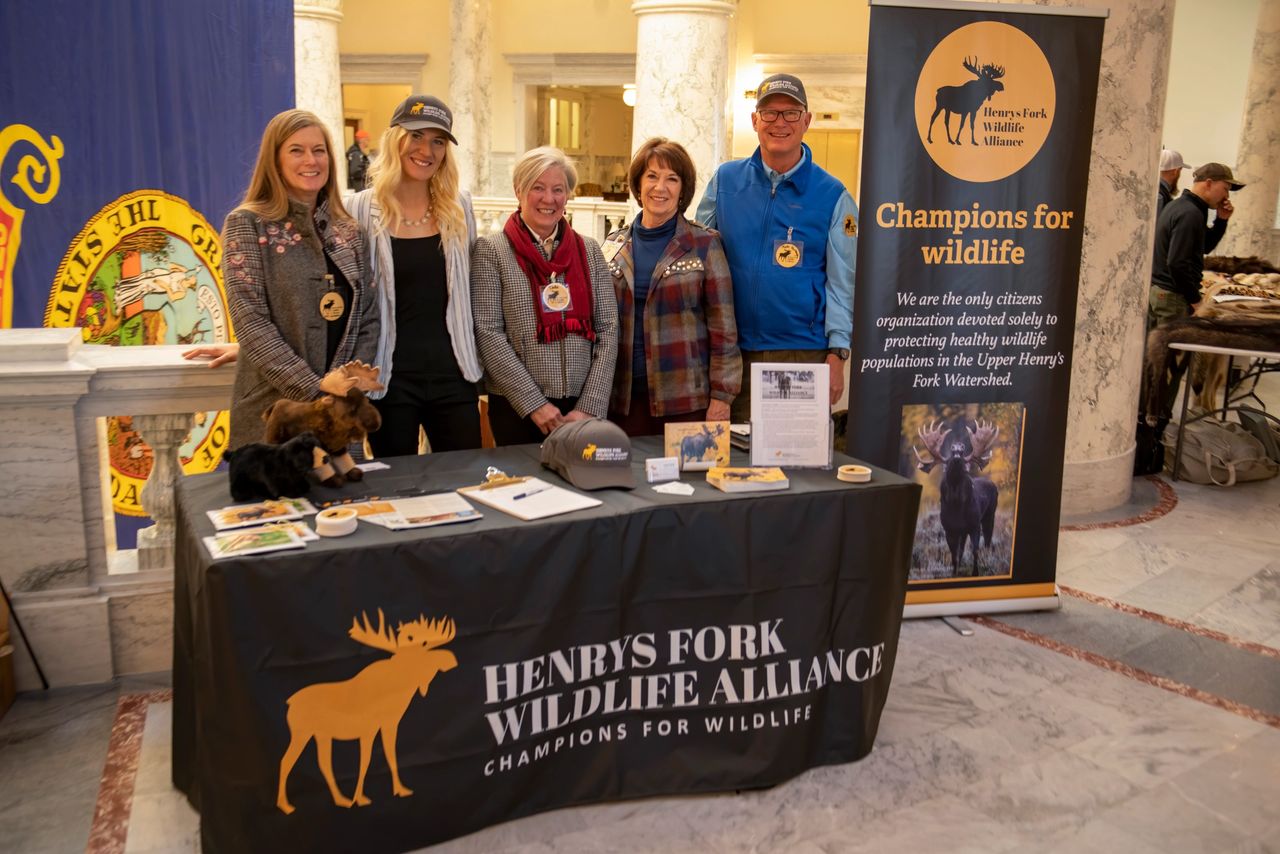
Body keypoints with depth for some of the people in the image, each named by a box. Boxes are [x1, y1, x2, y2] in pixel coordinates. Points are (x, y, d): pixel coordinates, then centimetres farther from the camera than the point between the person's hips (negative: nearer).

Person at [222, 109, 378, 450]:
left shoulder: (347, 229, 10)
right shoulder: (247, 224, -3)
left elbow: (367, 316, 9)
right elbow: (250, 320, -11)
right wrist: (314, 385, -19)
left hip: (342, 409, 4)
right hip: (273, 413, -4)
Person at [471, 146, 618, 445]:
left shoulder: (589, 250, 8)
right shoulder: (491, 250, -2)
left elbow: (608, 330, 3)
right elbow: (488, 334, -8)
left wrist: (590, 407, -6)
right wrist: (534, 403, -13)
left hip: (585, 407, 3)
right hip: (516, 409, -3)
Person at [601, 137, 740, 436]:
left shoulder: (705, 245, 1)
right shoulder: (613, 246, 10)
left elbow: (723, 328, -1)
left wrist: (721, 397, -6)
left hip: (686, 401, -2)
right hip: (623, 400, 3)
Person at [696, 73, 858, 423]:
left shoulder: (832, 196, 2)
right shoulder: (725, 180, 6)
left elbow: (841, 283, 1)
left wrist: (837, 354, -7)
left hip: (803, 353, -2)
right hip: (732, 352, 2)